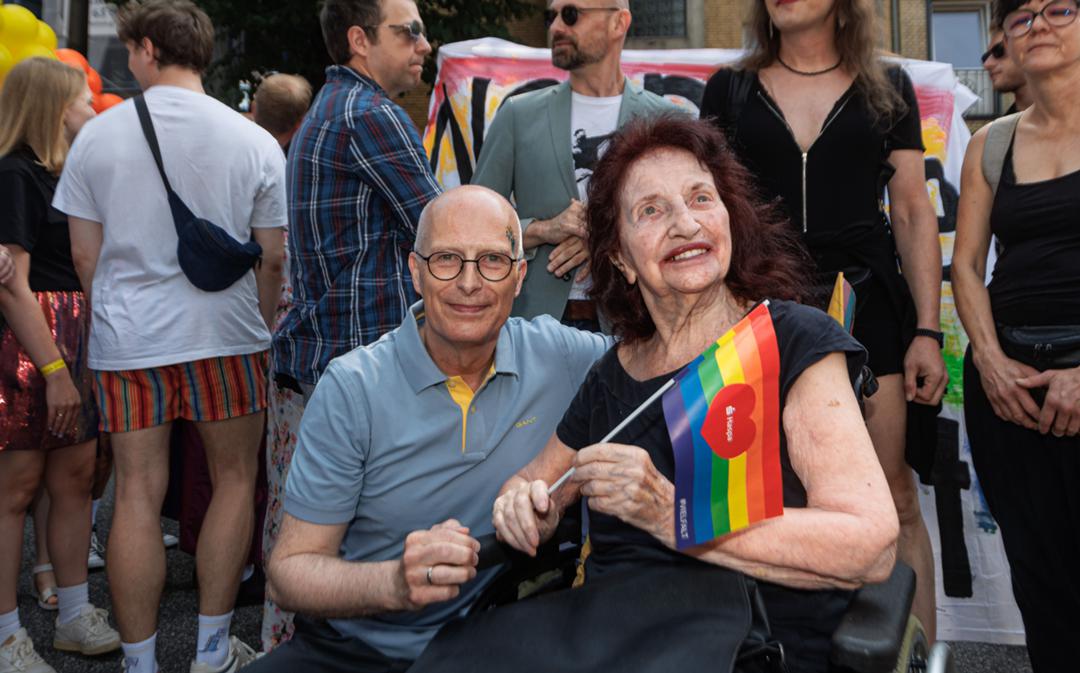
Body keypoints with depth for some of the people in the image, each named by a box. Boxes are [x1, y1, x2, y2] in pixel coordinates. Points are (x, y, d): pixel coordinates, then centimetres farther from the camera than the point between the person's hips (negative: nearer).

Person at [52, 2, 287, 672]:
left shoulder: (97, 135, 0)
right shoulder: (253, 141, -3)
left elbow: (84, 254, 2)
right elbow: (272, 261, -1)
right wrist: (261, 333, 13)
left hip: (127, 340, 1)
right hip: (225, 334, -1)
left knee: (138, 494, 6)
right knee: (234, 479, 12)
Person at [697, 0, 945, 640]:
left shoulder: (888, 87, 10)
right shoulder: (729, 89, 10)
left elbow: (914, 215, 6)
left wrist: (927, 332, -2)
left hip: (867, 304, 0)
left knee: (893, 497, -2)